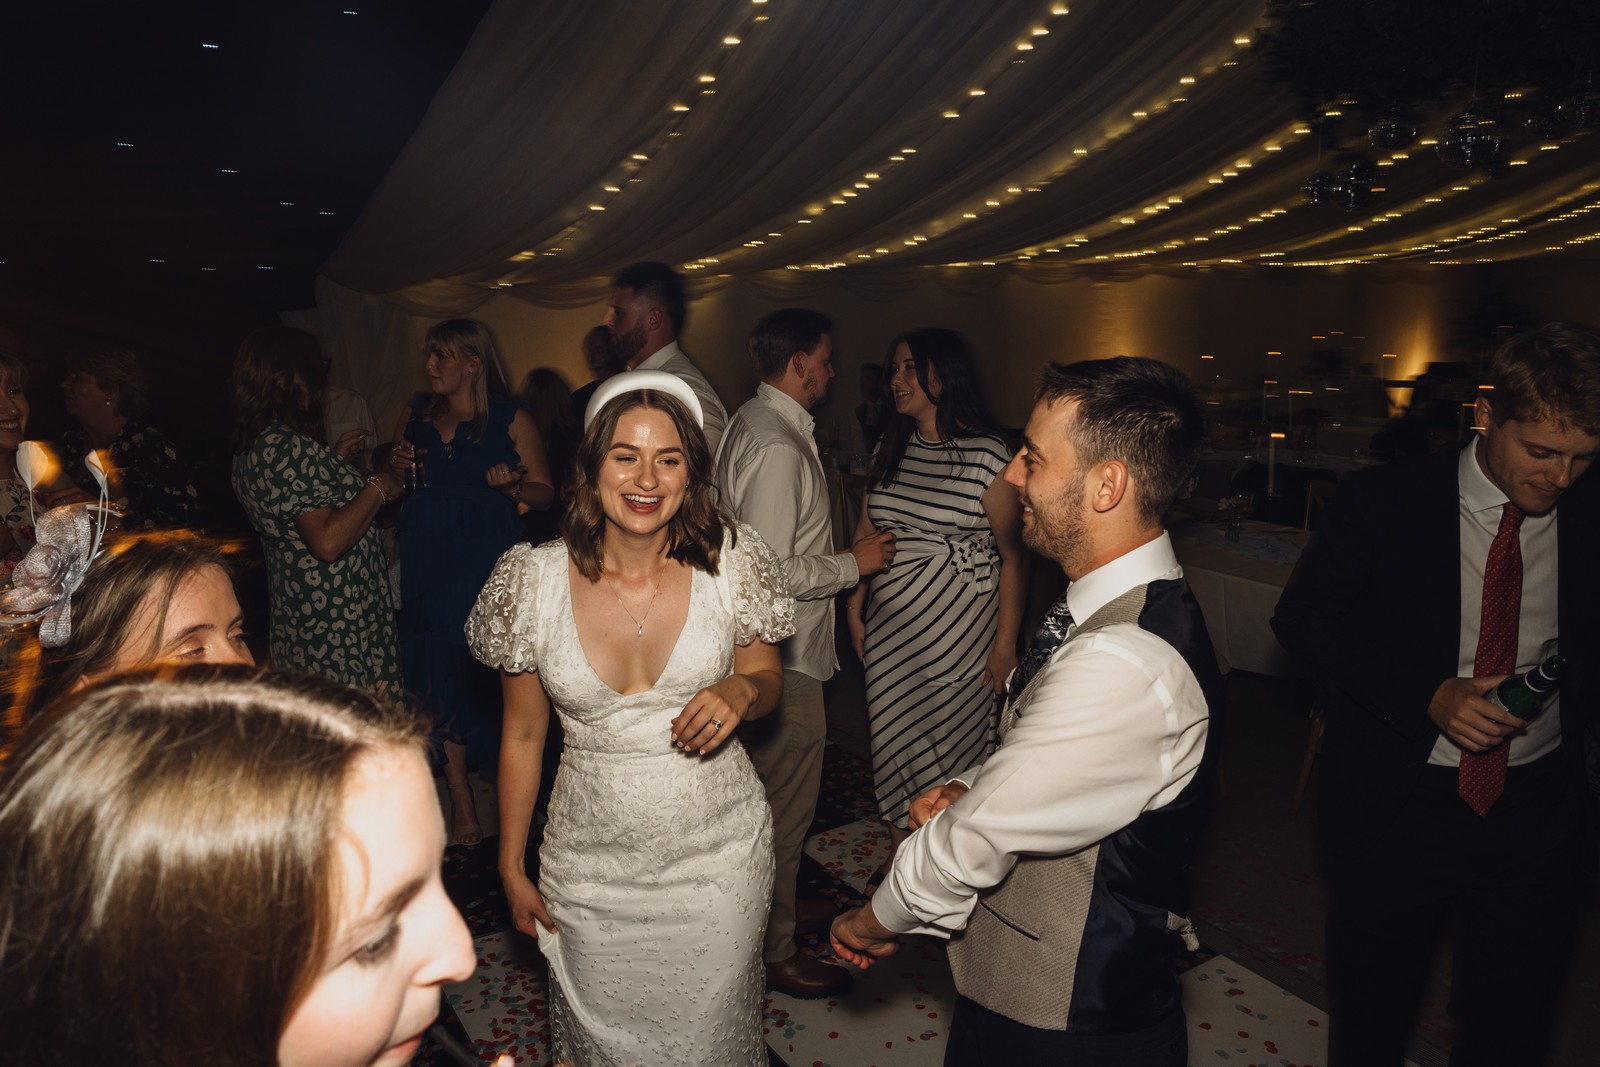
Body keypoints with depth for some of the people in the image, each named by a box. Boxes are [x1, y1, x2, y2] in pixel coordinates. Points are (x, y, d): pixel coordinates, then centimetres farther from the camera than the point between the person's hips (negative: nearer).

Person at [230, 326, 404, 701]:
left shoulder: (248, 447, 10)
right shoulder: (289, 448, -21)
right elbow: (327, 540, -27)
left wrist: (333, 457, 21)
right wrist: (378, 487, -16)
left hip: (294, 614, 10)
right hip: (338, 623, -10)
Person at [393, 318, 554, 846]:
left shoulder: (511, 420, 1)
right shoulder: (417, 414, 15)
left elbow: (545, 493, -1)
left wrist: (511, 485, -20)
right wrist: (398, 463, 4)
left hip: (489, 560, -4)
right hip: (428, 560, 4)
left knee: (489, 671, -4)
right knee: (440, 675, 2)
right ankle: (461, 799, 12)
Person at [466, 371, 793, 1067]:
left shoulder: (731, 562, -11)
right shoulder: (535, 580, -10)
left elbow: (769, 680, 4)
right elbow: (522, 736, 2)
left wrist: (743, 690, -19)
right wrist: (511, 866, 7)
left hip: (717, 853, 0)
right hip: (592, 863, 1)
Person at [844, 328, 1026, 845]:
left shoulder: (987, 456, -12)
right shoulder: (891, 447, 6)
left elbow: (1012, 556, -11)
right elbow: (866, 532, 12)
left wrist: (1005, 646, -12)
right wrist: (856, 609, 9)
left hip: (958, 636, -5)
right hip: (889, 628, 5)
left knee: (951, 747, 6)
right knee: (892, 741, 12)